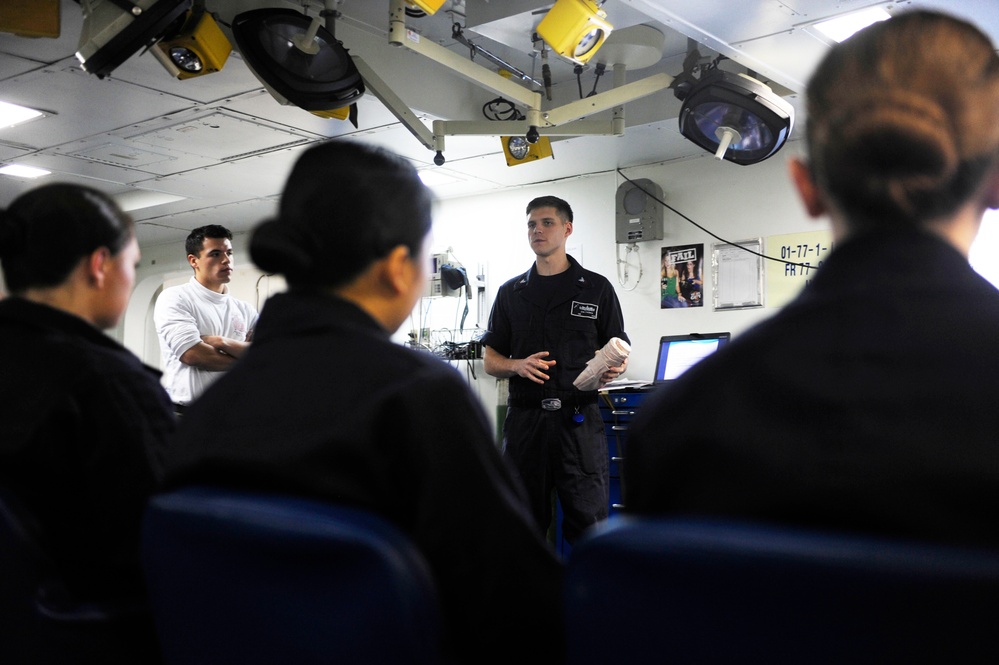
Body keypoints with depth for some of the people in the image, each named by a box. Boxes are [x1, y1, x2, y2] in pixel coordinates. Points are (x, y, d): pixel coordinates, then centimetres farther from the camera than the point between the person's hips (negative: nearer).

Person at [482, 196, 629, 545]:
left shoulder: (597, 288, 6)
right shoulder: (511, 292, 12)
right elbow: (490, 361, 12)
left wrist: (614, 369, -15)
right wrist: (518, 366, -9)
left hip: (579, 420, -2)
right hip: (524, 420, 2)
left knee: (589, 523, 0)